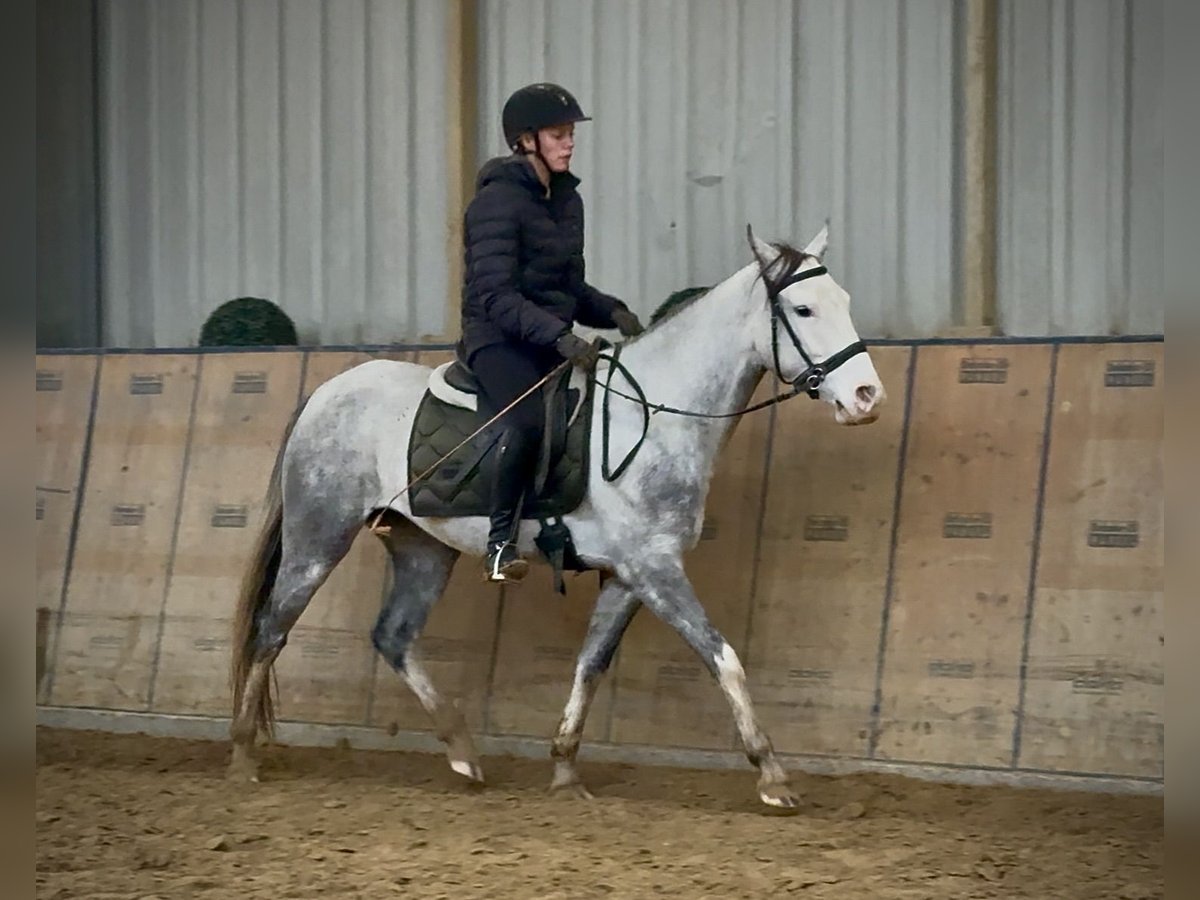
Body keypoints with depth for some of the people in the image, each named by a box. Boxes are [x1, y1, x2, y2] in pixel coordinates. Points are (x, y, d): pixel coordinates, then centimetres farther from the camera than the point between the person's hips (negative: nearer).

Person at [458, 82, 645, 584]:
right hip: (498, 339, -9)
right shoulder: (498, 201, -13)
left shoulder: (567, 199, 13)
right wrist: (559, 336, -31)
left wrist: (611, 311, 0)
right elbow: (496, 296, -21)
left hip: (553, 335, 9)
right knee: (530, 419, -34)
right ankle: (500, 546, -23)